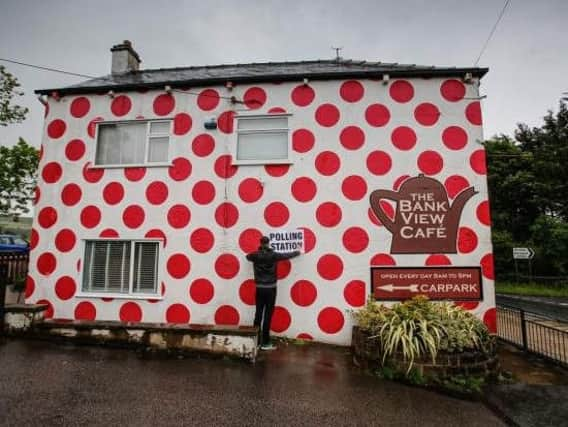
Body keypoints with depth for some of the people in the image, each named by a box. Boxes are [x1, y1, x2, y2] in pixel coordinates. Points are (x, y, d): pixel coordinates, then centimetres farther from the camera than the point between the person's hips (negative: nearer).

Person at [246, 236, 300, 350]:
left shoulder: (255, 256, -2)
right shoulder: (273, 255, -10)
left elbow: (248, 256, 22)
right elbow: (287, 255, 4)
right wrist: (297, 252, 22)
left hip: (259, 289, 3)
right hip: (270, 289, -3)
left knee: (258, 314, 11)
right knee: (268, 315, 1)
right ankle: (265, 343, 6)